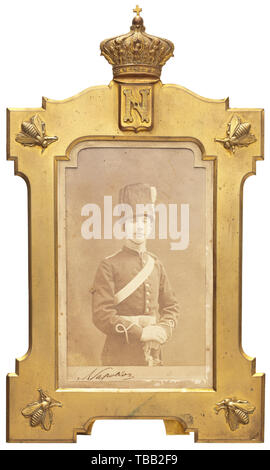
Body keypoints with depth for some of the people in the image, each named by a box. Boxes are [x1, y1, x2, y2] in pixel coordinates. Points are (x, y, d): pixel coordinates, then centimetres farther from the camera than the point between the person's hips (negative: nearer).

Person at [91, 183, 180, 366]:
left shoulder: (156, 264, 10)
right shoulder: (109, 266, -7)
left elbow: (171, 306, 15)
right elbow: (101, 315, -14)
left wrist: (164, 329, -4)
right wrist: (140, 333, -17)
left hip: (153, 356, 5)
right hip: (120, 356, -5)